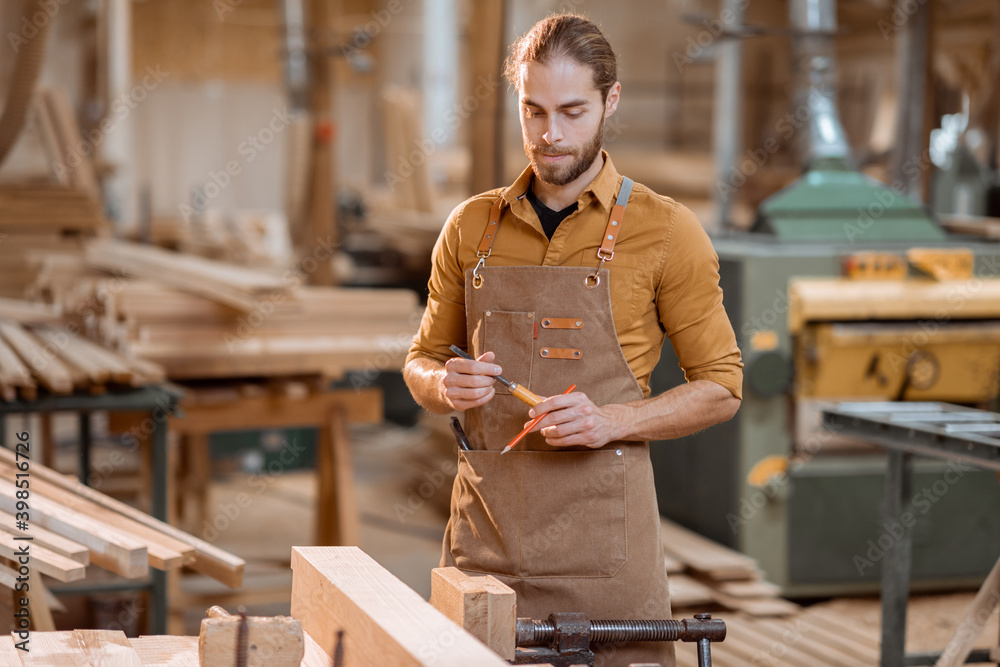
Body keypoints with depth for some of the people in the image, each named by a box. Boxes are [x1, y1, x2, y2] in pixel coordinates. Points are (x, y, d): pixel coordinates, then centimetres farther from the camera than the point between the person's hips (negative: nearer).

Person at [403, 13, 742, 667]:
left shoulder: (666, 230, -1)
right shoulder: (472, 227, 9)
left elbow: (721, 386, 2)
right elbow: (422, 361, 19)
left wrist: (611, 422, -14)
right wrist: (445, 385, -5)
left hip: (600, 523, -3)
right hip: (484, 516, 3)